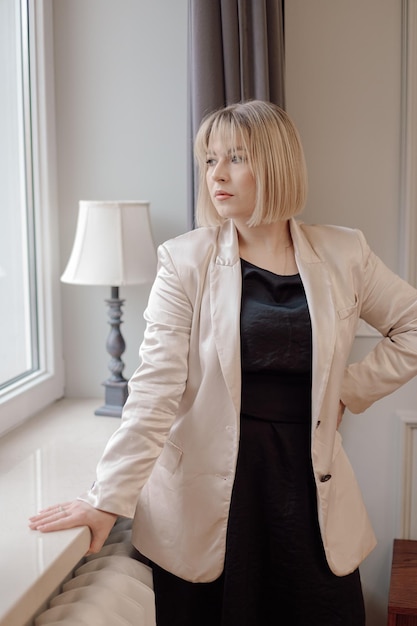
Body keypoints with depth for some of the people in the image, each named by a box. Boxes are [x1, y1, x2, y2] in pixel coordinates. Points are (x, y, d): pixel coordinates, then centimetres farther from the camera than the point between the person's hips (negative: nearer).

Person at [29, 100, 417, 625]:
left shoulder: (343, 256, 1)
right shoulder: (186, 261, -6)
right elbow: (155, 389, -11)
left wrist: (348, 390, 3)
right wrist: (109, 498, -17)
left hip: (308, 480, 2)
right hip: (208, 491, -2)